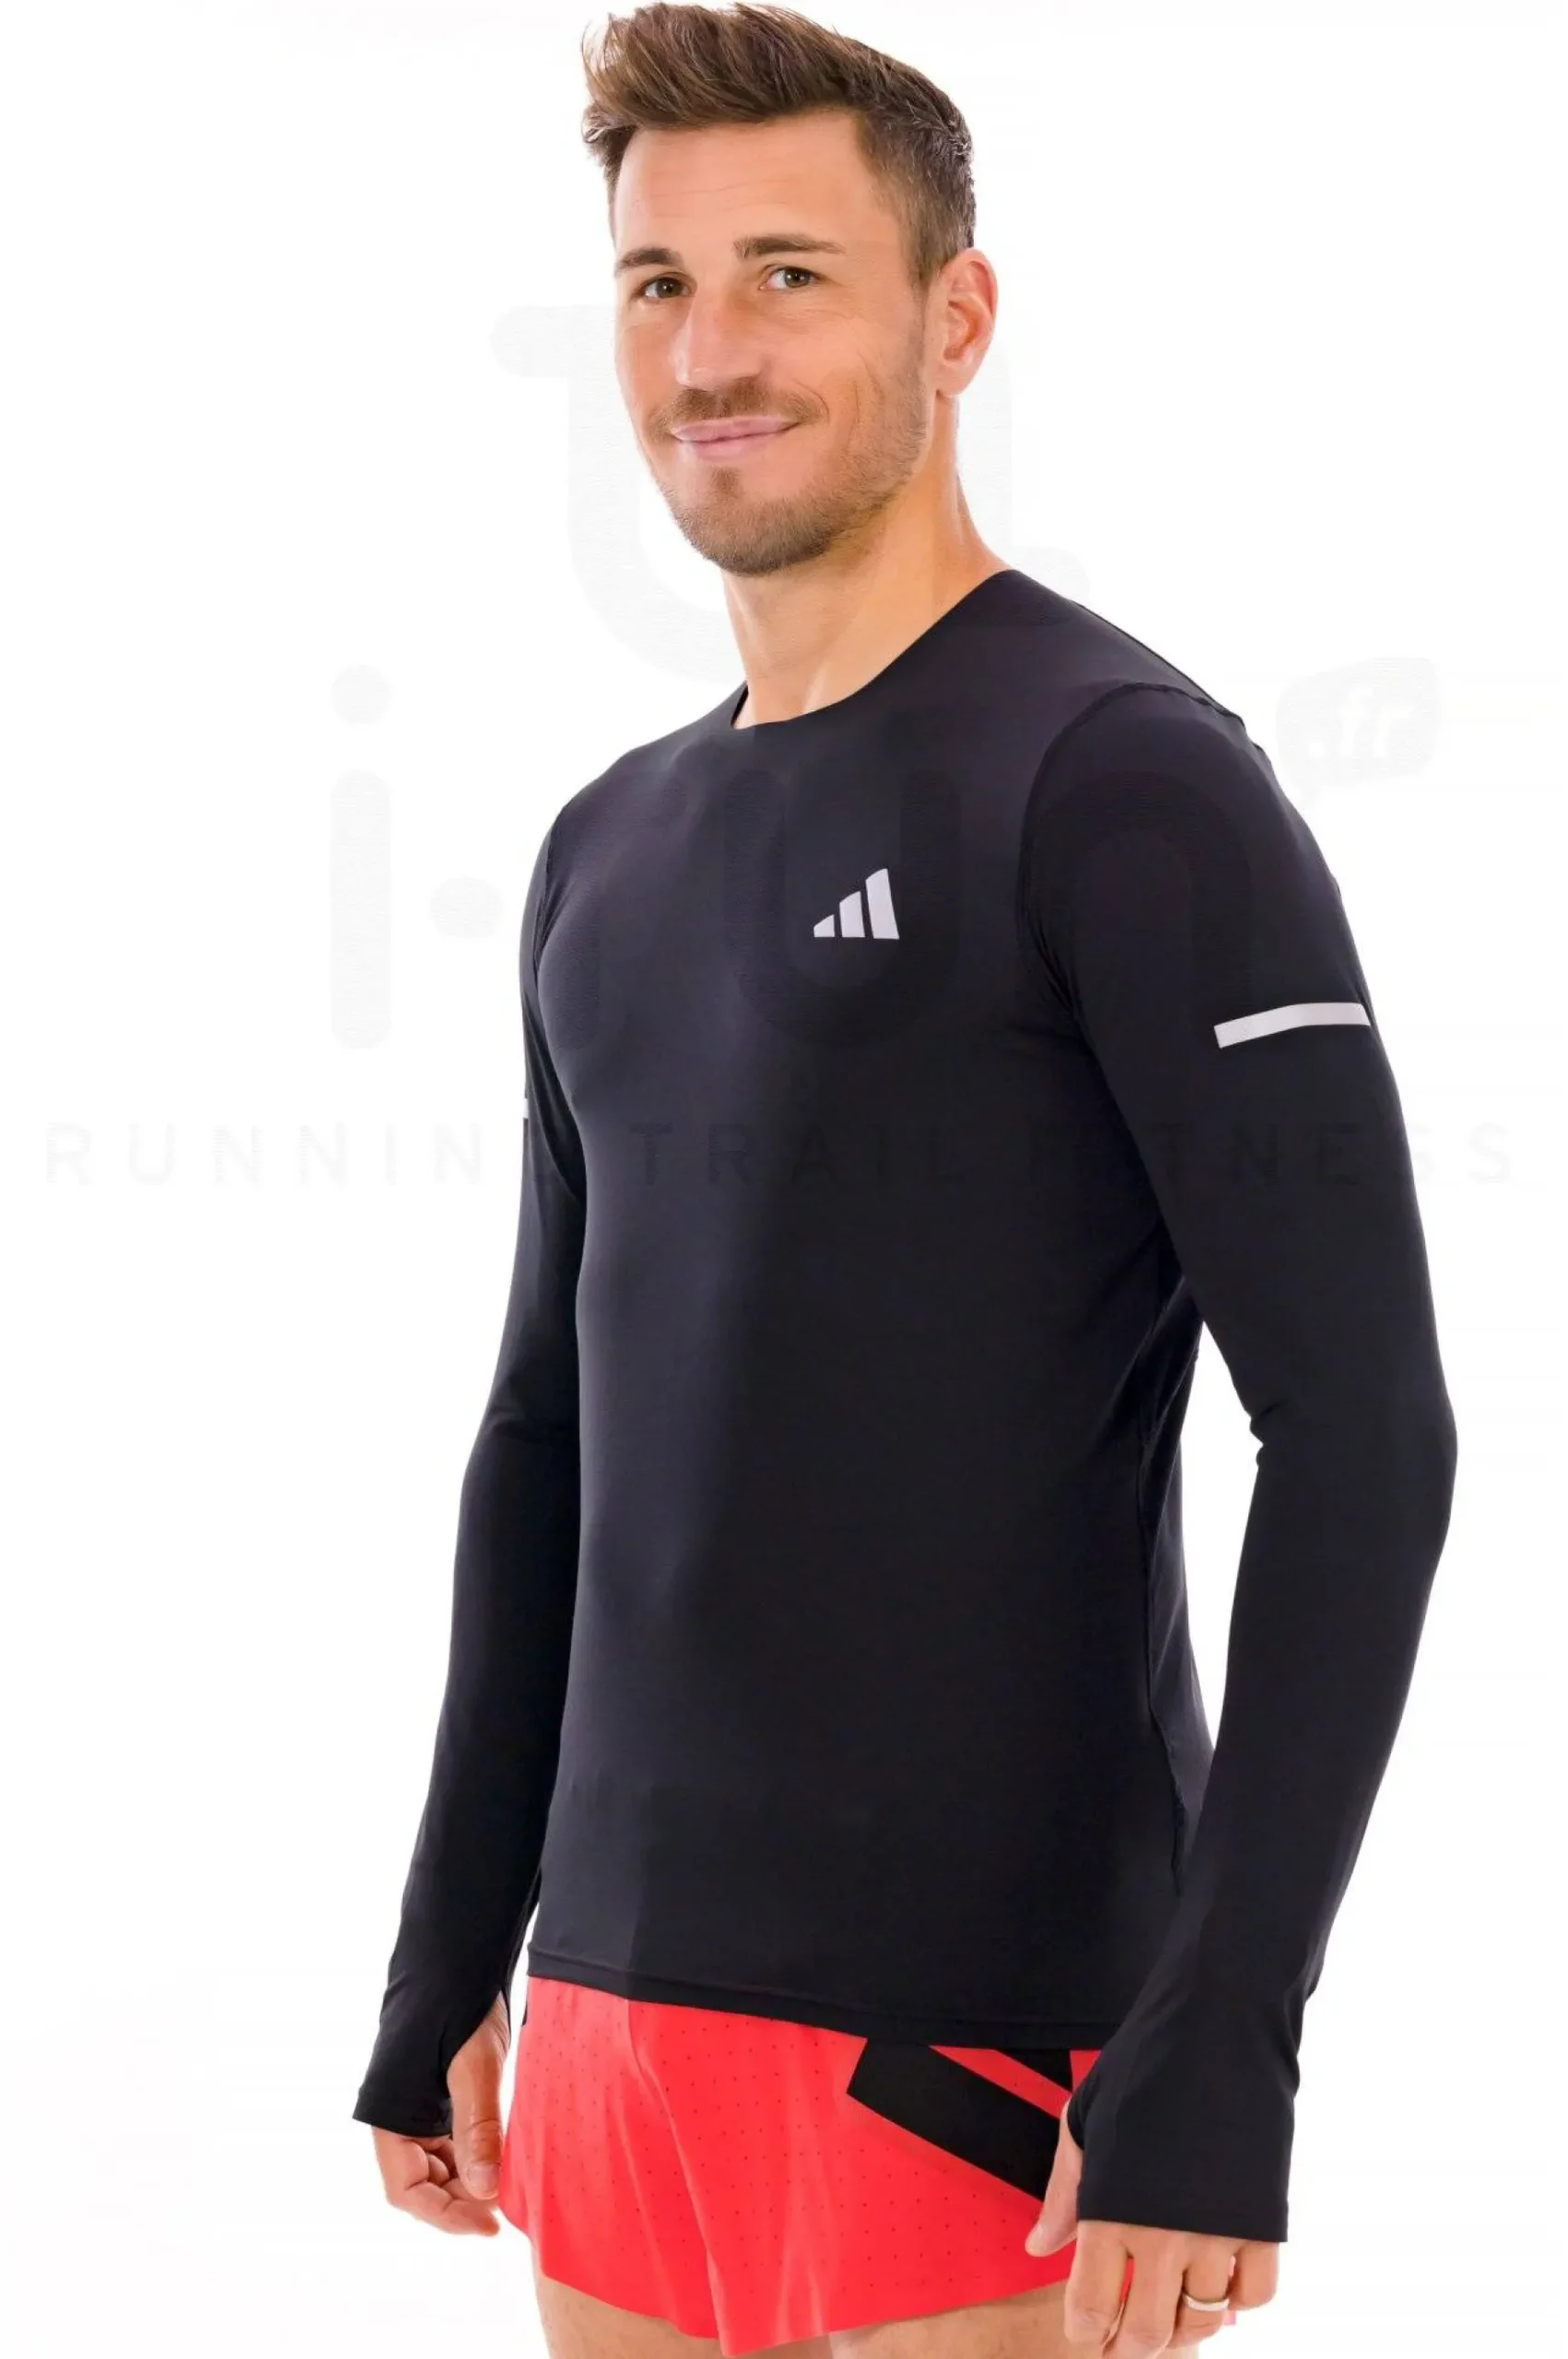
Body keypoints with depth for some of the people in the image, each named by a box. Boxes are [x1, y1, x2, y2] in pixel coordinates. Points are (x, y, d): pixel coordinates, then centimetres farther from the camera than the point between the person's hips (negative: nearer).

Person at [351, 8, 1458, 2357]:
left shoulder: (1125, 780, -9)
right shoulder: (613, 857, 14)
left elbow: (1362, 1429, -15)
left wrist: (1220, 2066, -20)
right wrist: (451, 1965, 19)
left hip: (977, 2043, -7)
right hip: (631, 2008, 7)